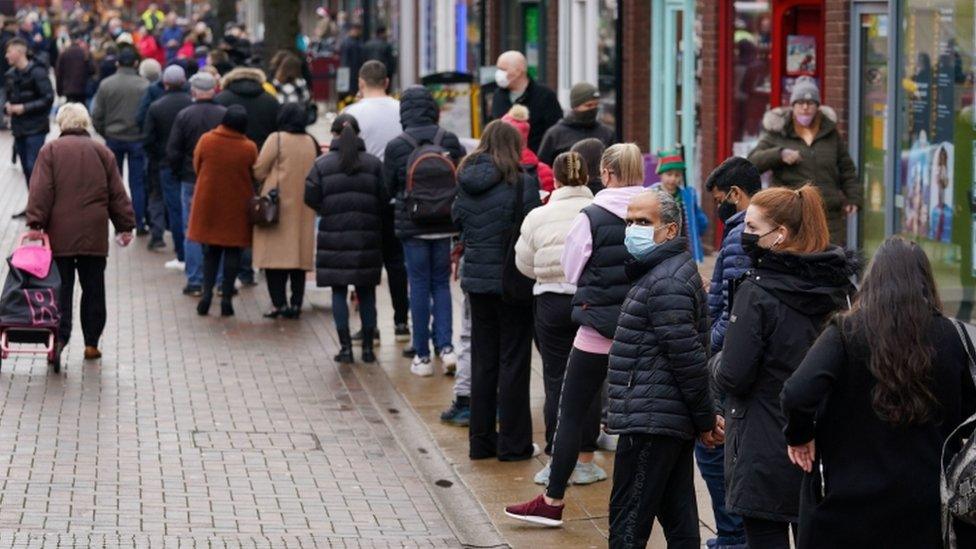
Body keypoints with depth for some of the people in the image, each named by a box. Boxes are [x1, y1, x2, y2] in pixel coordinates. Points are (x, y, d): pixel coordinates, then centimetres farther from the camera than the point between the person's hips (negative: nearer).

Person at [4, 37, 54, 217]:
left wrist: (24, 108, -19)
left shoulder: (37, 72, -12)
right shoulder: (10, 75, 10)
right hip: (19, 128, 7)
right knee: (26, 168, 11)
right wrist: (7, 107, -2)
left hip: (35, 128, -7)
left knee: (34, 167, -10)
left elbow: (48, 99, -15)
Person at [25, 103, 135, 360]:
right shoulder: (102, 152, 7)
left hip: (60, 235, -1)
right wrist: (125, 227, 13)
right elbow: (117, 194, 8)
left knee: (61, 288, 3)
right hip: (94, 234, 1)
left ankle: (59, 337, -8)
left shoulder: (50, 151, 0)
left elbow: (41, 192, -8)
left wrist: (35, 224, -9)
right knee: (93, 288, 9)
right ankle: (91, 343, 10)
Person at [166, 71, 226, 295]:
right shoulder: (225, 115, -6)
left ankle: (195, 282, 4)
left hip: (191, 182, -1)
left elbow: (172, 152, -5)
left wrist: (178, 174, 11)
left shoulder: (184, 116, -7)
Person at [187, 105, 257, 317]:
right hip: (237, 207, -1)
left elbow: (196, 167, 2)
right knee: (233, 252, 8)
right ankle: (227, 297, 4)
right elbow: (254, 175, 0)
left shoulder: (206, 140, -10)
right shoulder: (249, 148, -13)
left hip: (208, 203, 1)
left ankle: (207, 292, 3)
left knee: (210, 251, 14)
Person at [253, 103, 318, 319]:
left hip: (278, 206, -5)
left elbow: (259, 171, -8)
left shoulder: (276, 139, -10)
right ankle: (296, 303, 8)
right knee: (299, 256, 10)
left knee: (275, 255, -2)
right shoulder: (312, 143, 6)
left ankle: (279, 302, -8)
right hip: (303, 209, 5)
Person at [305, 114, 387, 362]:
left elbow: (311, 197, -6)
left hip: (334, 235, -1)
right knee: (366, 291, 10)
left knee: (339, 291, 4)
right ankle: (368, 347, 12)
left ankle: (345, 346, -1)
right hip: (367, 235, 1)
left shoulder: (322, 164, -3)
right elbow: (385, 198, -3)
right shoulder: (373, 164, 0)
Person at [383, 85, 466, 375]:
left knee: (419, 286, 5)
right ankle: (445, 345, 0)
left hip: (411, 226, -2)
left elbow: (389, 188, 0)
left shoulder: (396, 147, -10)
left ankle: (422, 356, 8)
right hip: (444, 224, 2)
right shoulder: (450, 140, -5)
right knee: (441, 283, 14)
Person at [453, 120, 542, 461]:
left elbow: (459, 225, 11)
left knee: (483, 361, 14)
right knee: (513, 362, 3)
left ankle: (480, 440, 18)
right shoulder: (521, 184, -13)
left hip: (476, 279, 5)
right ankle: (513, 443, 6)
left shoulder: (466, 184, 3)